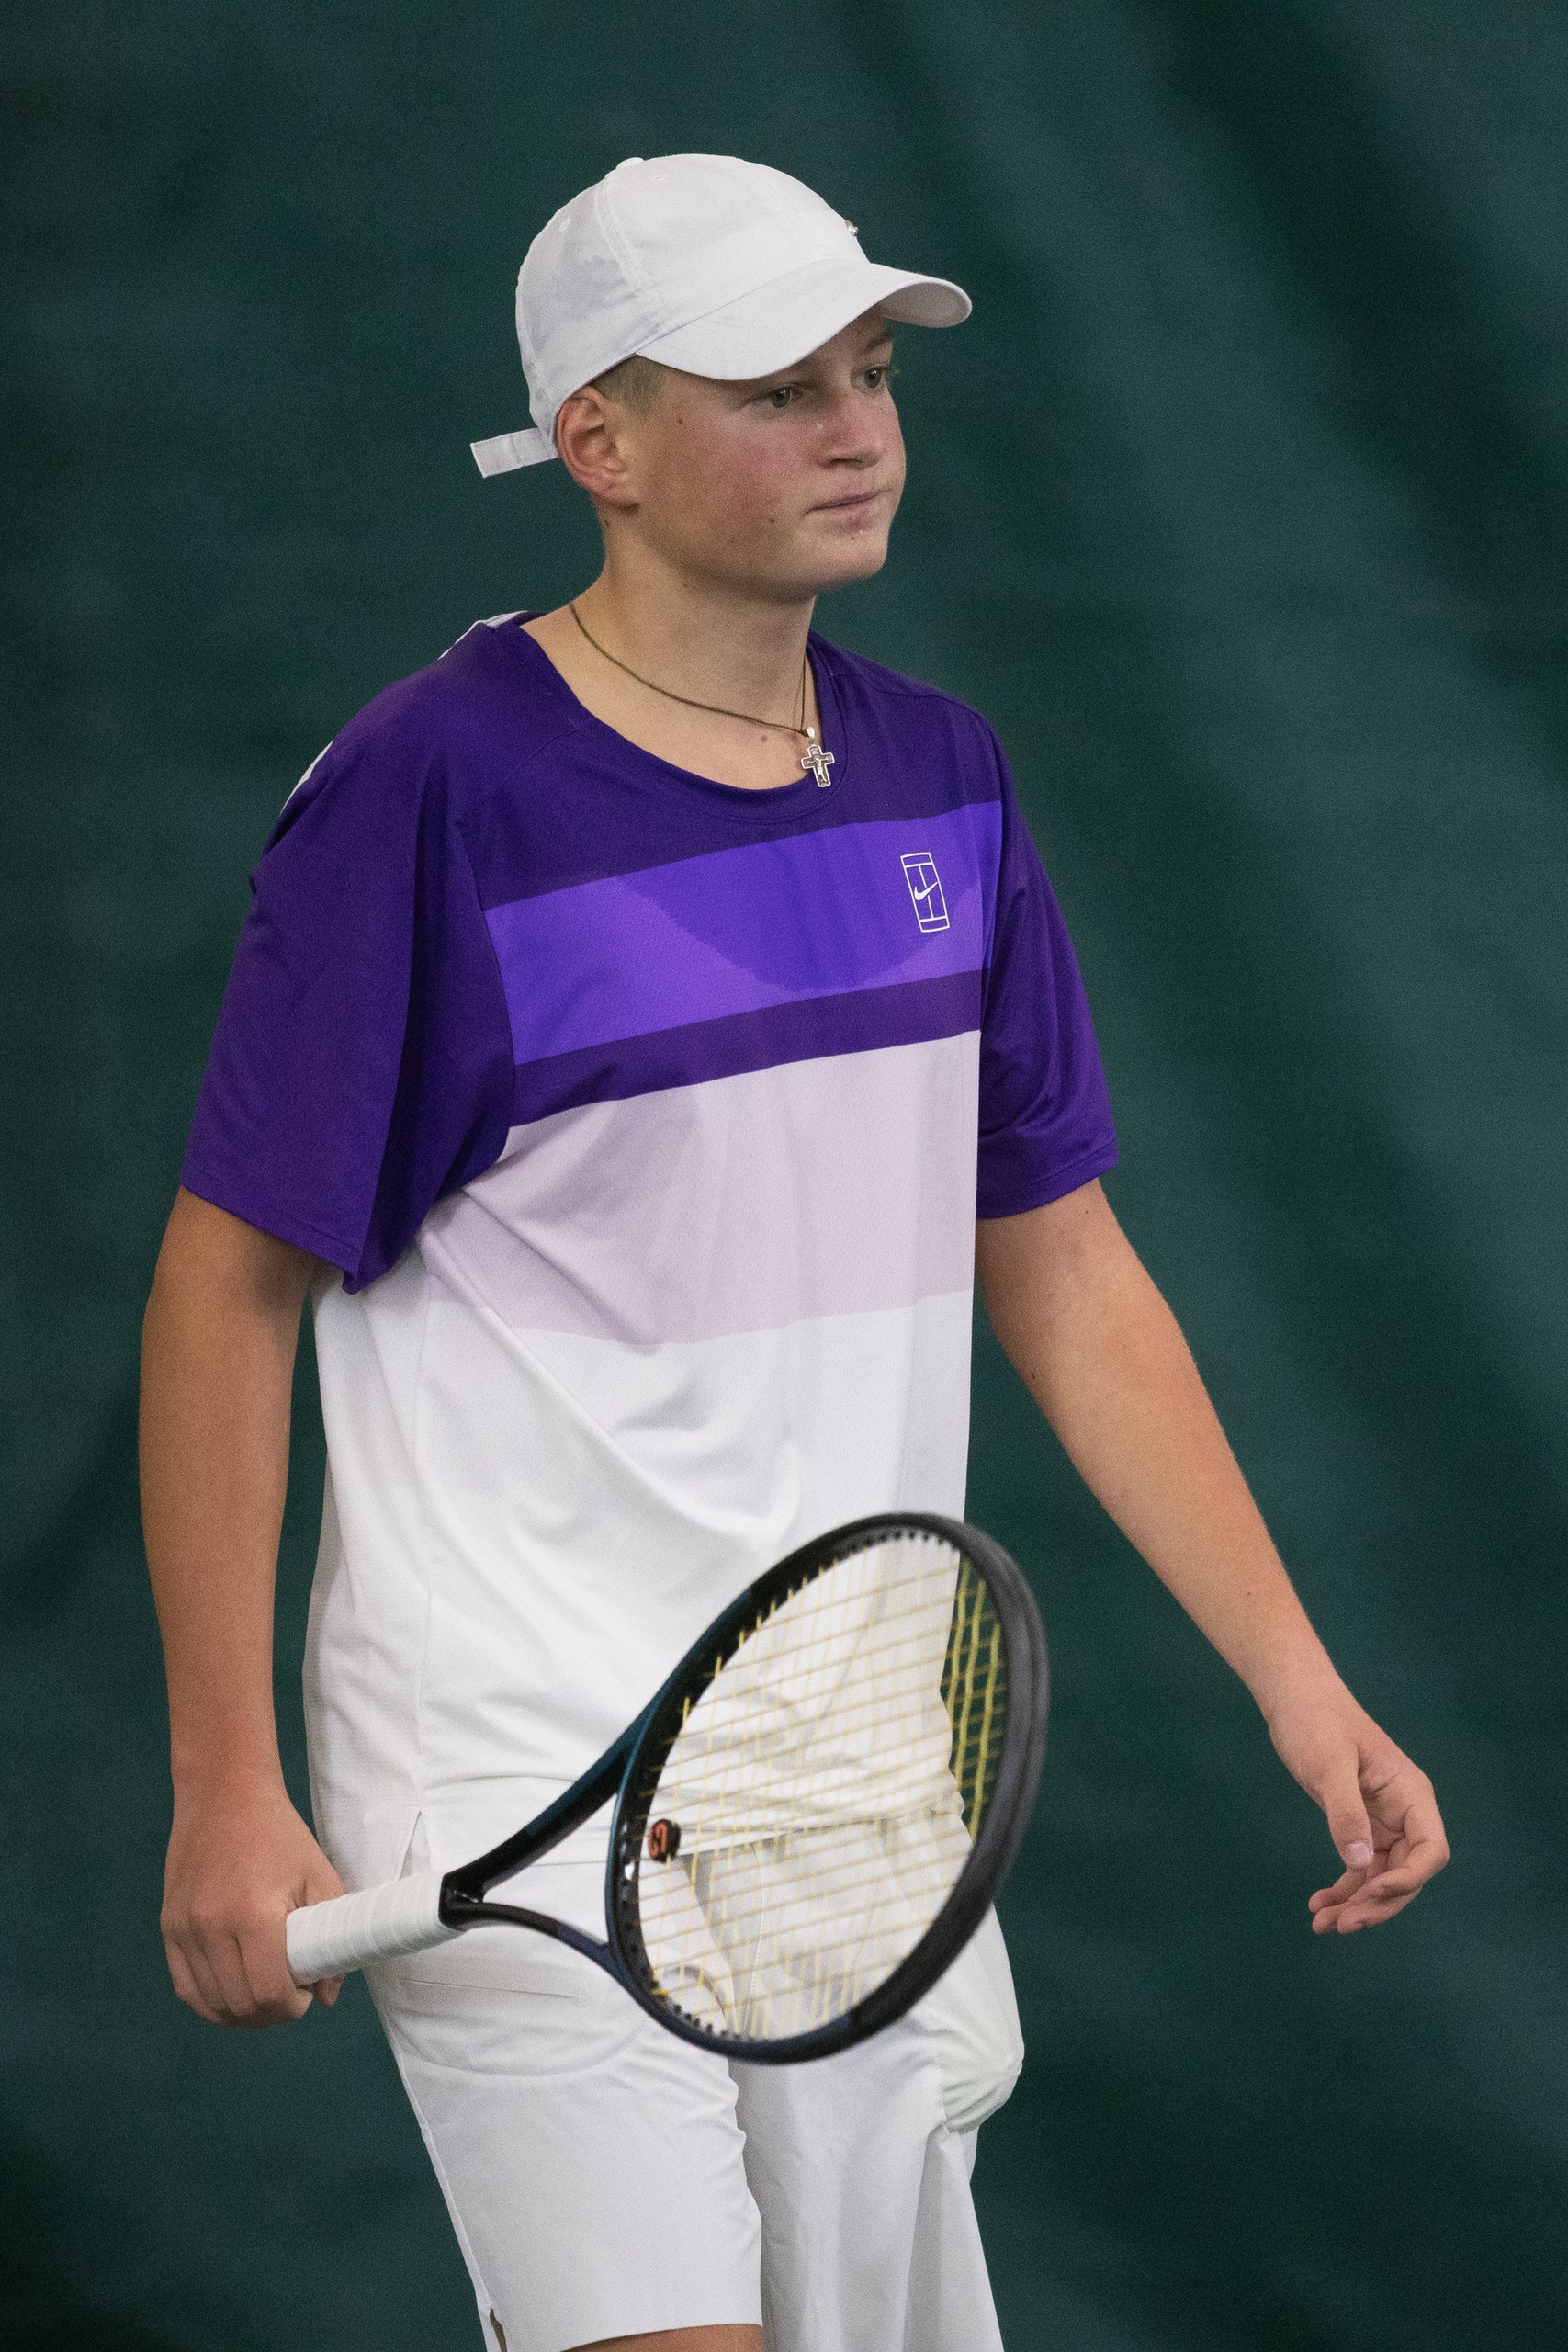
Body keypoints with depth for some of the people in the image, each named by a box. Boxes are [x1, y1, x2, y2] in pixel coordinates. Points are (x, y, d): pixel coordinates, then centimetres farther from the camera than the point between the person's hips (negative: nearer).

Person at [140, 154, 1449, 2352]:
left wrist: (1295, 1680, 8)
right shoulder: (430, 792, -10)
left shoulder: (942, 777, 10)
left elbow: (1066, 1271, 15)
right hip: (523, 1800, -6)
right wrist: (227, 1794, -11)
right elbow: (229, 1288, -7)